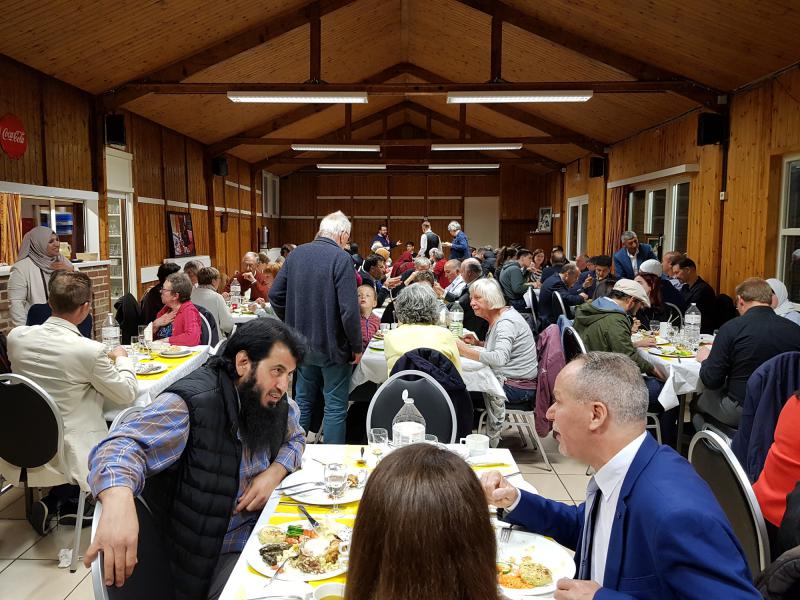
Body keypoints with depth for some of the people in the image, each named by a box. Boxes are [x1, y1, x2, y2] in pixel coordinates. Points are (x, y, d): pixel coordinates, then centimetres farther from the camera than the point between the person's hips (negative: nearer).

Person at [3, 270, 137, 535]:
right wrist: (122, 359, 9)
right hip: (68, 453, -6)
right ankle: (63, 500, 12)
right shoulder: (91, 350, -24)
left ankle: (58, 501, 20)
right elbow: (127, 395, -10)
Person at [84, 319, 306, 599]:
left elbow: (294, 439, 18)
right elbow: (119, 448, -32)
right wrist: (118, 499, -56)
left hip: (267, 525, 7)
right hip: (218, 552, -6)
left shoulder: (274, 398, 0)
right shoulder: (193, 402, -22)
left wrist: (274, 473, -5)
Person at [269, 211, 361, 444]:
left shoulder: (296, 254, 3)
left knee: (303, 400, 20)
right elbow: (349, 309, -22)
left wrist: (294, 325, 16)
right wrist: (356, 346, -12)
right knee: (335, 406, 5)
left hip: (302, 344, 6)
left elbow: (275, 295, 7)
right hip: (332, 345, -6)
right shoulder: (340, 258, -16)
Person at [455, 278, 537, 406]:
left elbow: (500, 358, -35)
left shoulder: (506, 322, -21)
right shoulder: (497, 318, 10)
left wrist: (465, 351, -30)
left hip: (518, 388, -9)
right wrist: (478, 343, 7)